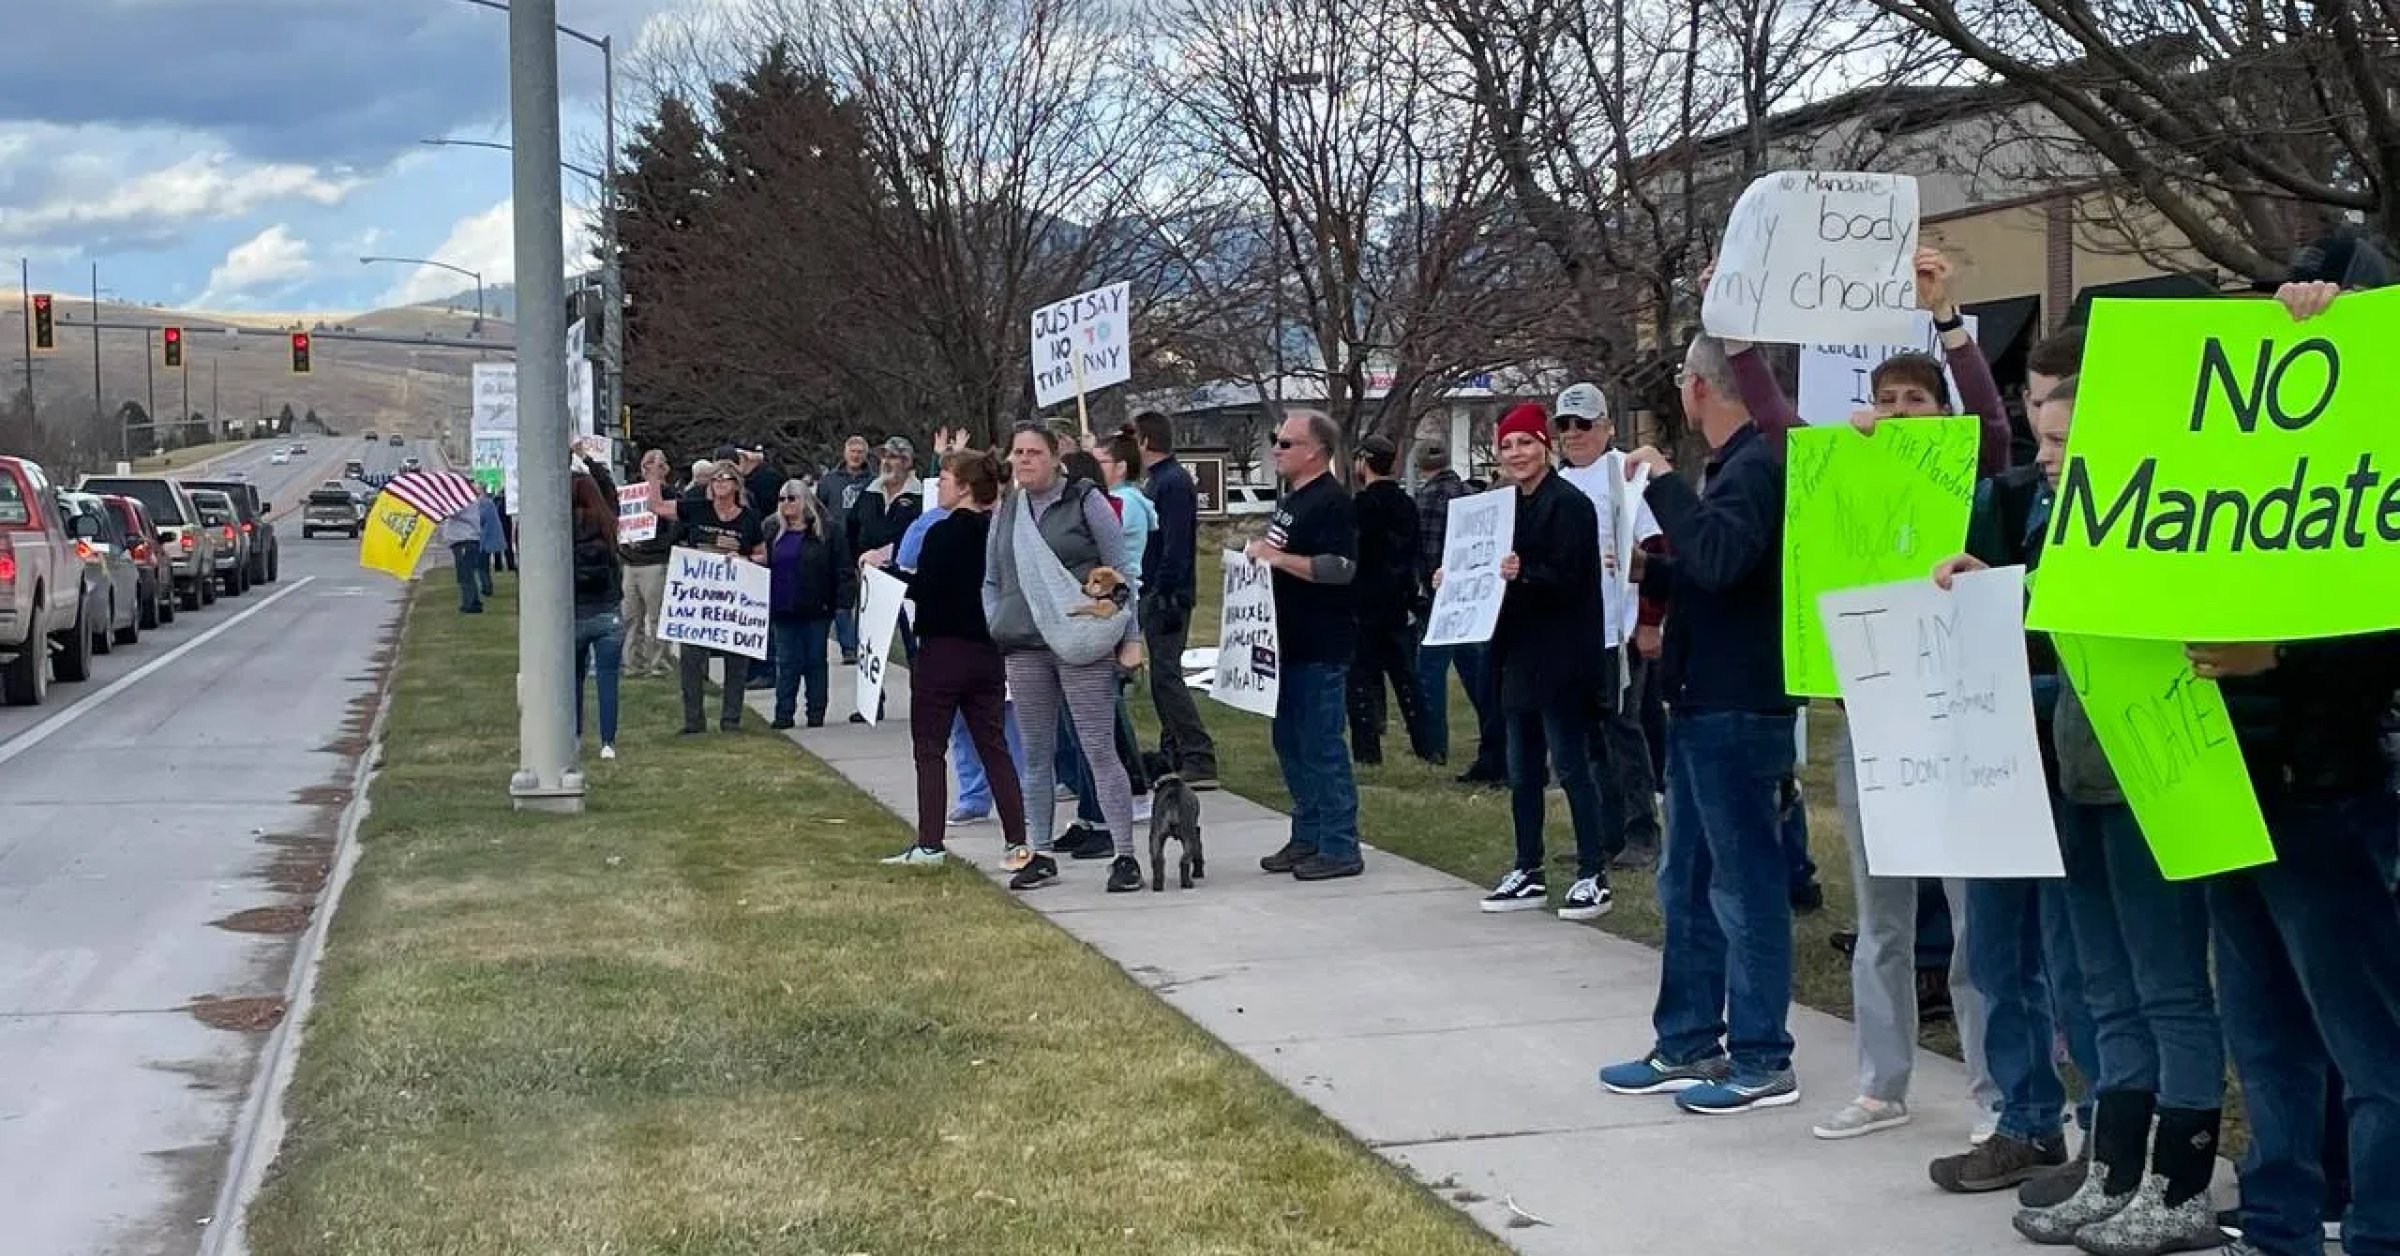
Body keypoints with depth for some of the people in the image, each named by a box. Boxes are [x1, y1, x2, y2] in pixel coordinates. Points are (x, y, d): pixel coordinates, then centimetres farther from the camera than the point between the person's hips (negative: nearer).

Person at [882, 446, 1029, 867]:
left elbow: (922, 591, -18)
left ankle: (930, 844, 2)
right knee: (993, 746, 11)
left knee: (928, 747, 3)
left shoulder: (943, 534, -15)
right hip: (988, 651, 6)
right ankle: (1017, 839, 8)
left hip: (944, 650, -6)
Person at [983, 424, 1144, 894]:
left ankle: (1125, 856, -3)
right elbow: (991, 580, 20)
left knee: (1100, 750, -6)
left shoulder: (1086, 501, -2)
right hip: (1024, 649, 5)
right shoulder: (1007, 511, 13)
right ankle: (1040, 854, 17)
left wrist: (1131, 638, -5)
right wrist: (996, 631, 7)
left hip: (1081, 645, -5)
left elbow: (1119, 570, -1)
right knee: (1036, 754, 10)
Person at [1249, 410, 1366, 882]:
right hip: (1290, 644, 10)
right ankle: (1307, 838, 24)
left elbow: (1340, 568, -26)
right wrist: (1258, 553, 11)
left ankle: (1340, 848, 0)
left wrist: (1278, 558, -25)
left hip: (1320, 648, -10)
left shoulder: (1331, 503, -15)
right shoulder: (1291, 498, 16)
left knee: (1322, 745, -6)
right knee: (1290, 742, 15)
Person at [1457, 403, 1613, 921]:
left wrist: (1522, 574, -35)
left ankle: (1593, 877, 2)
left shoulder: (1568, 504, -12)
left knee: (1571, 766, -4)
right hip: (1519, 655, 9)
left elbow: (1566, 579, -20)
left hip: (1559, 659, -9)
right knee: (1522, 771, 13)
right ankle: (1528, 874, 21)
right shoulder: (1509, 504, 13)